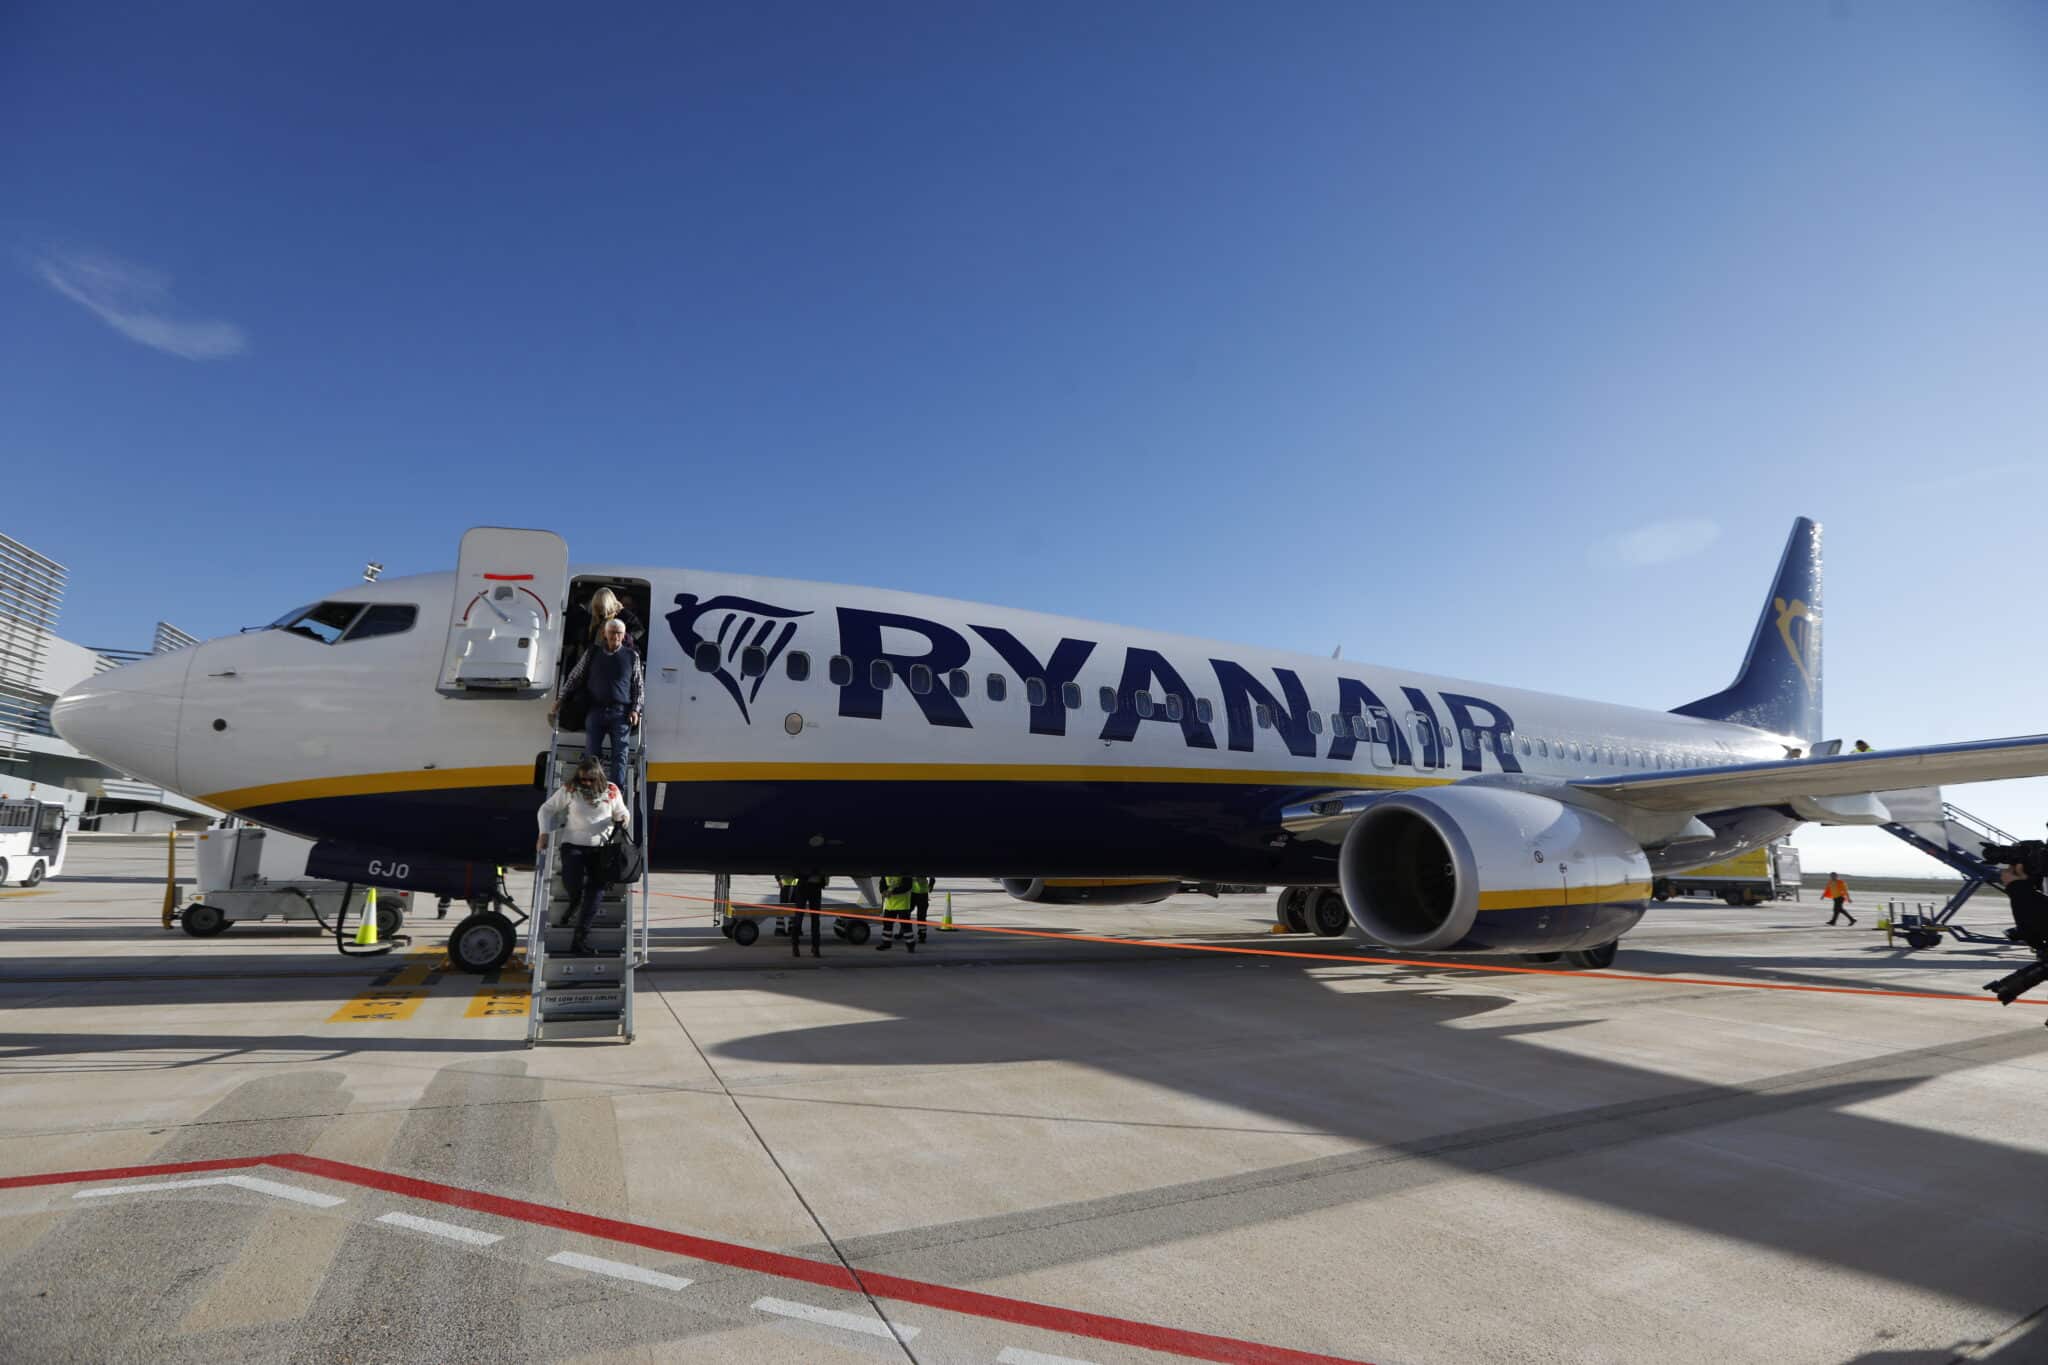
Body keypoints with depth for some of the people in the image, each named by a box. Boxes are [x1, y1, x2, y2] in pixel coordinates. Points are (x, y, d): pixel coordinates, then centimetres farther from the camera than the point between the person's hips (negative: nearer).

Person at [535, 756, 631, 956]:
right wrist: (544, 834, -1)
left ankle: (580, 937, -7)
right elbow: (546, 809, 9)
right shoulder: (569, 791, -2)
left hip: (601, 847, 1)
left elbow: (622, 812, 15)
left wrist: (624, 819, -9)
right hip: (573, 845, -1)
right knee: (572, 884, -22)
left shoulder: (611, 791, 1)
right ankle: (575, 899, 20)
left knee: (596, 887, -12)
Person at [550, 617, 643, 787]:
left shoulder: (632, 655, 6)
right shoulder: (593, 654, 9)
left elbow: (639, 685, 8)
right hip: (596, 711, 2)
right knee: (590, 754, 1)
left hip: (621, 713, -2)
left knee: (619, 754, -6)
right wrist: (559, 701, 10)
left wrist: (635, 709, -2)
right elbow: (574, 678, 14)